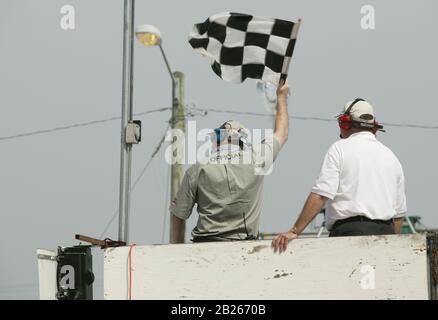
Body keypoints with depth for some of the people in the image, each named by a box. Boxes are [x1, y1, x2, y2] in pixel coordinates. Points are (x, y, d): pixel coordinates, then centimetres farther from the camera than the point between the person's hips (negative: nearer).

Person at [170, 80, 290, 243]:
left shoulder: (197, 170, 3)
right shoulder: (256, 158, 5)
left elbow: (178, 215, 10)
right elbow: (282, 133, 26)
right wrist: (282, 96, 42)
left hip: (205, 244, 0)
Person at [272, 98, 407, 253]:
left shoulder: (340, 149, 3)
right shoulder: (391, 156, 20)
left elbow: (321, 195, -9)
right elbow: (399, 213, 19)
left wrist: (295, 231, -10)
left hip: (350, 230, -5)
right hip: (386, 232, 6)